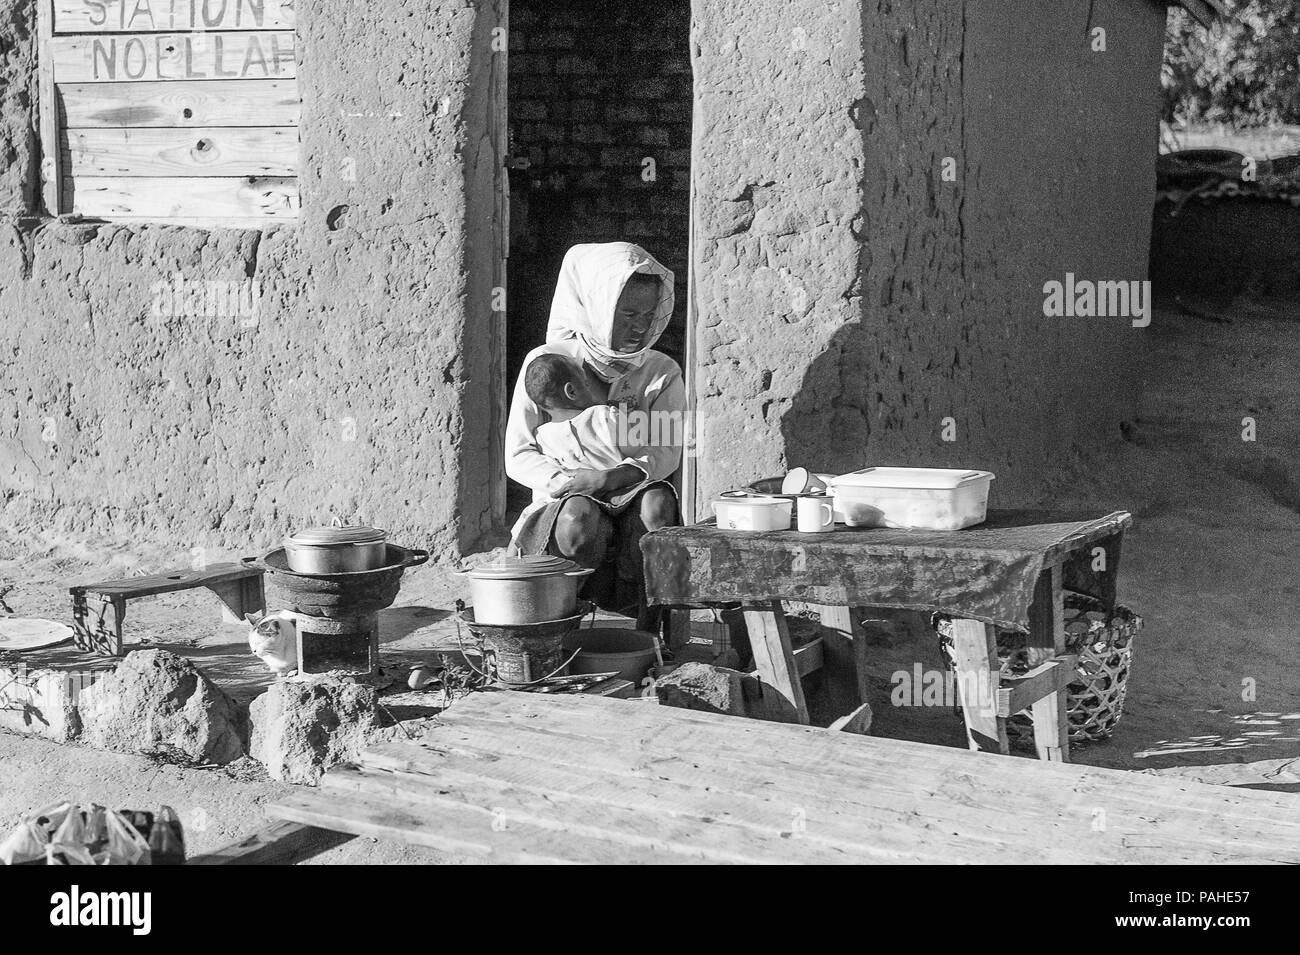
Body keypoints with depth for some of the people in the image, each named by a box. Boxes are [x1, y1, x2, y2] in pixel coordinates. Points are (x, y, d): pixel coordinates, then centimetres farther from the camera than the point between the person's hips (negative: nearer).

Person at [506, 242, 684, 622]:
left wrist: (608, 479, -24)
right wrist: (563, 482, -21)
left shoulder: (662, 372, 6)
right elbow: (518, 457, -1)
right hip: (561, 505, -2)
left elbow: (666, 452, -6)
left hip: (633, 495, 2)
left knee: (657, 502, -32)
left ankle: (650, 628, -24)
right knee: (581, 516, -37)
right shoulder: (546, 363, 0)